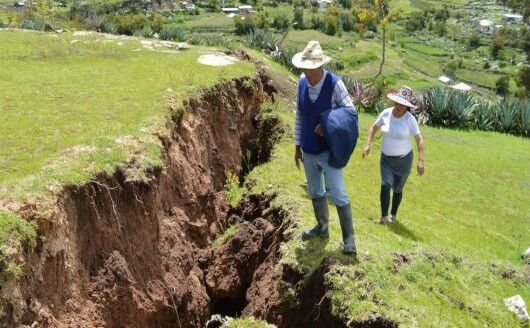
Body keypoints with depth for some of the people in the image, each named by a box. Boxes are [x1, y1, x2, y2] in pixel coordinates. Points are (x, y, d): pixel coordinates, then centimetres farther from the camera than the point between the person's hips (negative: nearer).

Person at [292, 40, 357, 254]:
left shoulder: (334, 84, -17)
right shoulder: (302, 83, -3)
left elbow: (350, 111, -9)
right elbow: (299, 116, 5)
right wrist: (297, 145, 9)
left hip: (329, 151, -5)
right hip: (308, 150, 5)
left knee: (338, 194, -3)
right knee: (315, 191, 18)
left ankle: (349, 237, 10)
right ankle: (322, 227, 37)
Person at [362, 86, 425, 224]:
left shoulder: (410, 119, -15)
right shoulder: (386, 113, -8)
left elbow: (419, 140, -12)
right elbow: (374, 128, 8)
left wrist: (421, 161, -20)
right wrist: (368, 145, -3)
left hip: (403, 159, -1)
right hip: (386, 158, 2)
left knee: (397, 188, 9)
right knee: (386, 185, -16)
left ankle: (393, 214, 31)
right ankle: (384, 216, -5)